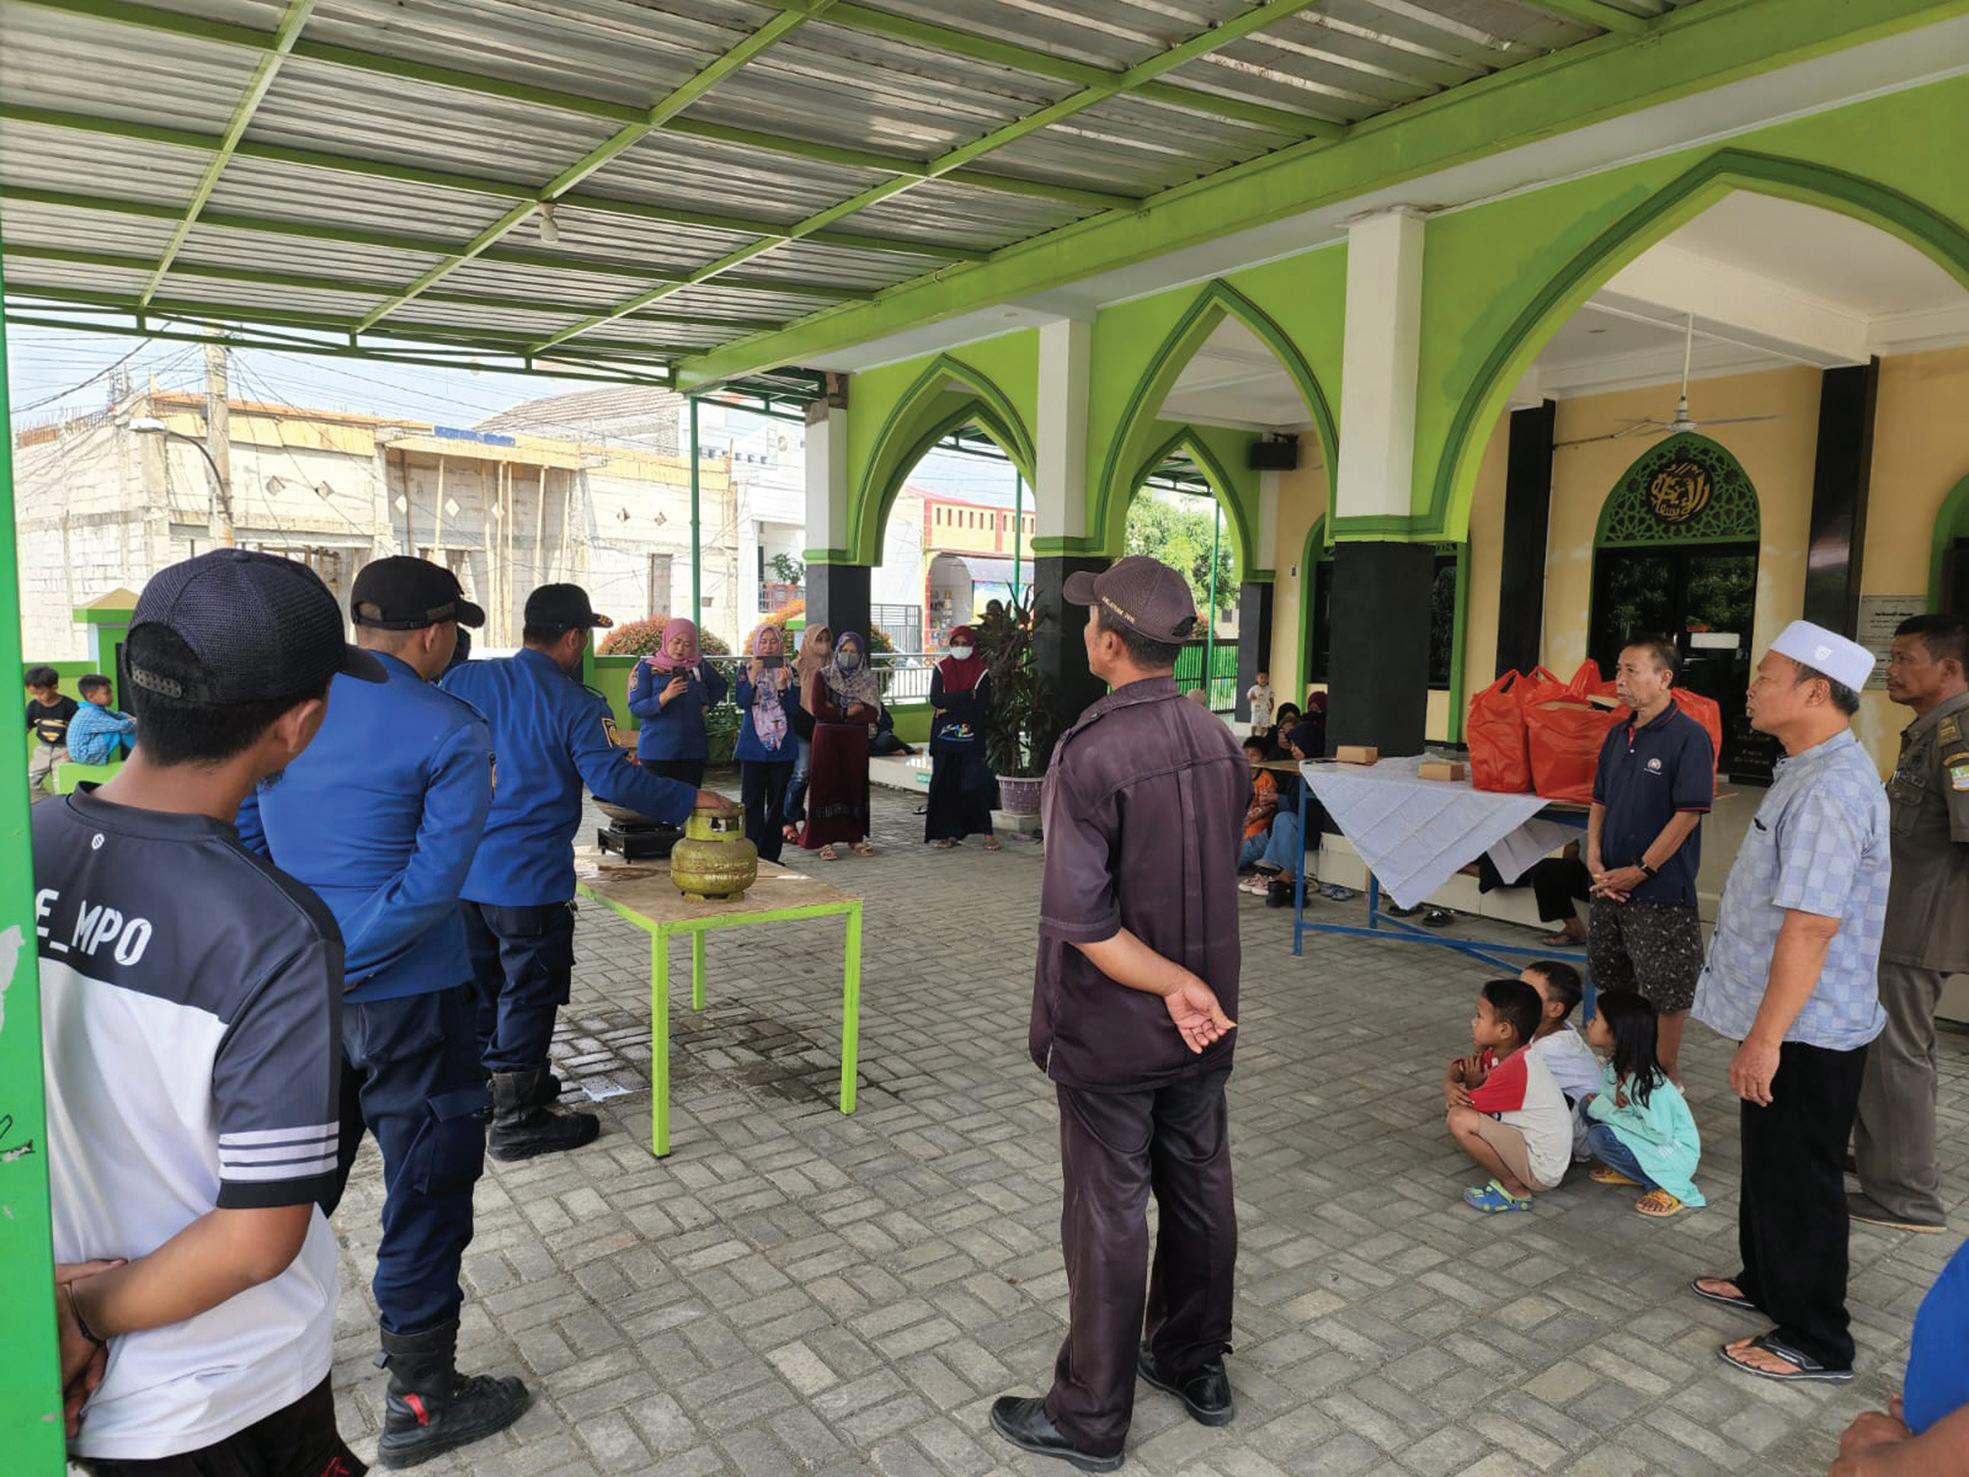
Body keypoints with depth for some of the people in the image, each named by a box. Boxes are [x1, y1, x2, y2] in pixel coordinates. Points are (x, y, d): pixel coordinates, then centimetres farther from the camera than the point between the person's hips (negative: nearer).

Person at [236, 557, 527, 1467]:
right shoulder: (450, 733, -14)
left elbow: (241, 837, 9)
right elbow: (433, 881, -22)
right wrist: (343, 962, -14)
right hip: (404, 993, -6)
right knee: (427, 1185, 7)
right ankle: (419, 1400, 19)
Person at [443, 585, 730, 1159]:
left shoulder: (463, 680, 1)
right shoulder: (575, 705, -14)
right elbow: (612, 779, -21)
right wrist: (691, 798, -14)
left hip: (461, 869, 7)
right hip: (529, 876, -6)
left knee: (480, 984, 21)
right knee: (528, 992, 5)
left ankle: (491, 1085, 38)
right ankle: (516, 1120, 13)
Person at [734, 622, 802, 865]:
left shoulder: (789, 673, 6)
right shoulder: (746, 672, 5)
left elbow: (794, 710, -1)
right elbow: (742, 703, -8)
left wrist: (783, 687, -16)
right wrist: (752, 678, -20)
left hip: (781, 746, 1)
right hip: (753, 746, -1)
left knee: (777, 802, 5)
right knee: (752, 801, -3)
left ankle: (771, 855, 12)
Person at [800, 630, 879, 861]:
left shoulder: (867, 679, 8)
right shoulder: (823, 676, 2)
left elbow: (873, 712, -5)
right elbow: (817, 709, -10)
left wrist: (838, 711, -10)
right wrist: (851, 712, -6)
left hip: (856, 740, 2)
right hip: (827, 738, -2)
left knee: (856, 785, 4)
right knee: (827, 786, -4)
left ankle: (855, 838, 13)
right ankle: (826, 841, -2)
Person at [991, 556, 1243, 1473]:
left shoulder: (1090, 754, -23)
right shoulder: (1218, 743, -1)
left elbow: (1080, 920, -26)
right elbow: (1215, 874, 7)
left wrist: (1170, 987, -19)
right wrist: (1189, 986, 11)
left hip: (1112, 1031, -6)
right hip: (1203, 1024, 7)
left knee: (1109, 1217, 6)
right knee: (1199, 1192, 19)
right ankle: (1196, 1365, 39)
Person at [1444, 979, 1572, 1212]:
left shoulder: (1514, 1069, -25)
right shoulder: (1500, 1052, 2)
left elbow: (1466, 1105, -22)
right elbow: (1457, 1067, 10)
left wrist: (1471, 1084, -2)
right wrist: (1449, 1086, -11)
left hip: (1541, 1167, -10)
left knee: (1460, 1120, -25)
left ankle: (1515, 1190, -8)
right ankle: (1511, 1175, 9)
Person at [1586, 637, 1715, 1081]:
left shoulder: (1689, 737, -13)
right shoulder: (1618, 736, 8)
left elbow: (1687, 815, -17)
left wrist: (1640, 871, -17)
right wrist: (1595, 861, 0)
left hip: (1661, 891, -7)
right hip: (1610, 886, 7)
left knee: (1666, 989, 5)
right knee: (1612, 981, 17)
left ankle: (1667, 1073, 21)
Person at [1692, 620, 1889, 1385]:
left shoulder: (1829, 789, -26)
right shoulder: (1812, 771, 8)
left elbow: (1812, 926, -30)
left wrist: (1765, 1036, -26)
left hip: (1804, 1031, -10)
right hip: (1788, 1022, 10)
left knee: (1798, 1179, 5)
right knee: (1772, 1165, 24)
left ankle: (1814, 1342, 21)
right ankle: (1767, 1281, 42)